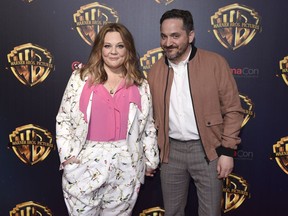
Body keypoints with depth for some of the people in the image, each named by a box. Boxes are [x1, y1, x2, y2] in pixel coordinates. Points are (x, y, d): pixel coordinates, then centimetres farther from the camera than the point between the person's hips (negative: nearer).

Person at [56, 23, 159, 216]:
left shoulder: (141, 85, 7)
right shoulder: (81, 78, 2)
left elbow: (148, 125, 12)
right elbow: (64, 119, 4)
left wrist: (151, 160, 13)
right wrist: (68, 155, -4)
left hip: (125, 168, 1)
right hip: (85, 165, -1)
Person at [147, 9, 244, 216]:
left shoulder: (215, 63, -8)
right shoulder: (155, 70, 4)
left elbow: (233, 110, -6)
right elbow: (153, 113, 11)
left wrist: (227, 150, -10)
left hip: (207, 149, -3)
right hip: (171, 151, 3)